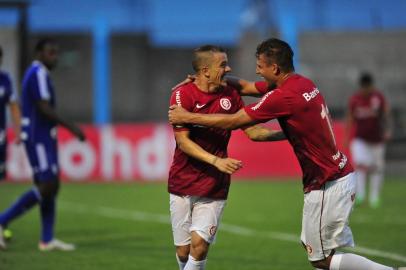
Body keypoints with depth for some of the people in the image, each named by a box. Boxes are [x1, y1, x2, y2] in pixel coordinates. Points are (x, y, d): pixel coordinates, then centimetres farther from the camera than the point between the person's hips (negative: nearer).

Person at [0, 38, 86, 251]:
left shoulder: (38, 73, 17)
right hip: (38, 139, -10)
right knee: (46, 187, -13)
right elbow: (44, 109, -21)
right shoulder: (38, 74, -14)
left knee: (51, 186, 7)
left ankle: (47, 240, 7)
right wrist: (72, 128, -19)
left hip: (43, 139, 10)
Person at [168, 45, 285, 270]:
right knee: (183, 251, 2)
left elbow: (252, 131, 10)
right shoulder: (183, 95, -10)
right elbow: (183, 141, -16)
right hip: (183, 184, -2)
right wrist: (216, 161, -27)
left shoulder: (230, 95, 3)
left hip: (215, 187, 2)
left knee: (200, 245, -14)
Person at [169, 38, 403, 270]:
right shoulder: (304, 84, 9)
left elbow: (232, 122, -12)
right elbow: (246, 86, 22)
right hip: (343, 174, 9)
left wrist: (187, 117, -2)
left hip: (326, 185, -9)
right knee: (312, 245, 15)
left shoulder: (283, 97, -19)